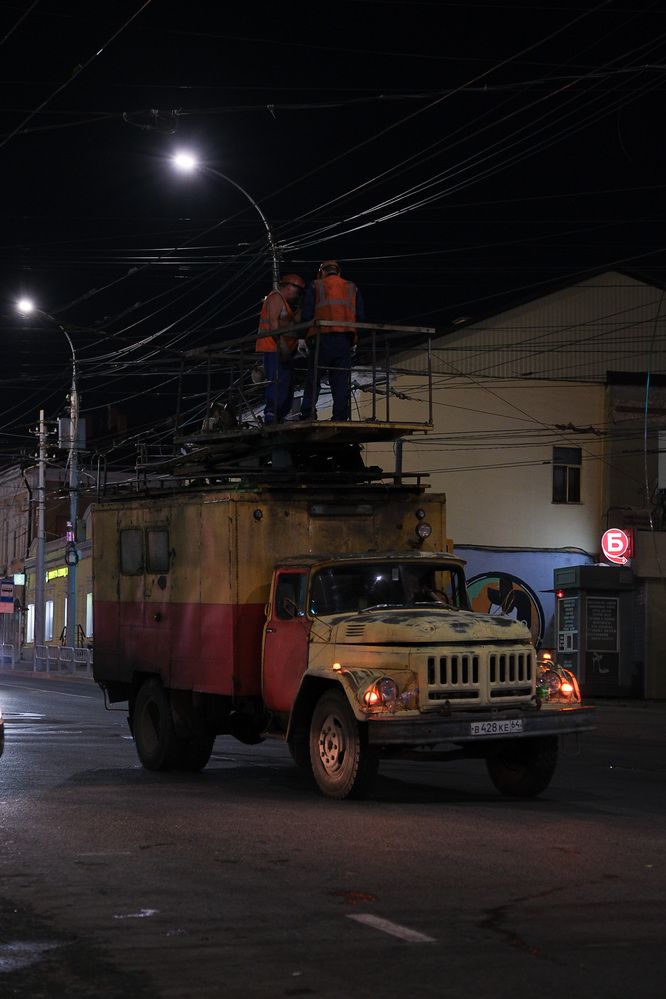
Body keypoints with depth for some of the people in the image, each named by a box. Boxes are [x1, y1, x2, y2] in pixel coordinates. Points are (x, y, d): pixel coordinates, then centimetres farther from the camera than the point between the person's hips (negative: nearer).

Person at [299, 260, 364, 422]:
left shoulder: (315, 286, 9)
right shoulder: (352, 289, 18)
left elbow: (306, 316, 1)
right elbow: (360, 317, 11)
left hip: (322, 337, -2)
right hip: (345, 340, 2)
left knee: (313, 378, 4)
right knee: (341, 380, 2)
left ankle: (308, 413, -6)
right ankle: (341, 416, -4)